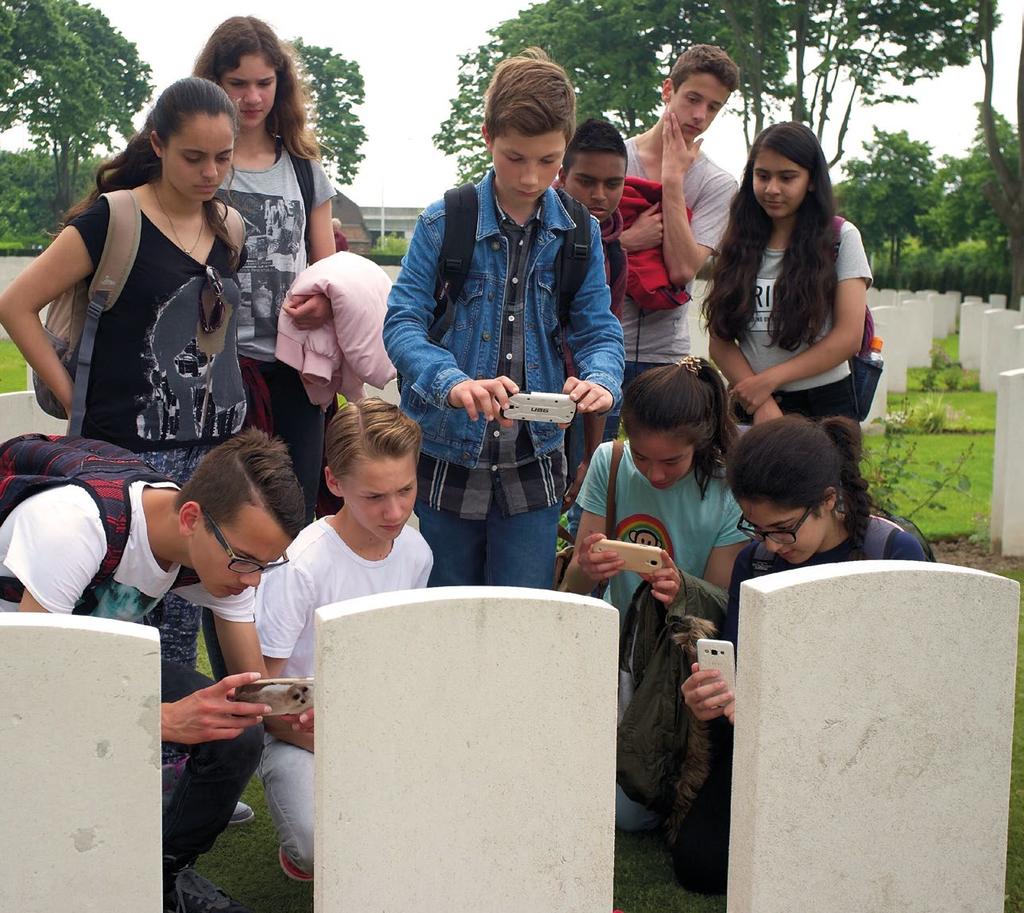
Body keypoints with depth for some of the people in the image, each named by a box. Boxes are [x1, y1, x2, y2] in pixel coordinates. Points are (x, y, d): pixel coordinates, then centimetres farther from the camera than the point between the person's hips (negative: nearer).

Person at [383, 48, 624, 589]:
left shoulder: (579, 234, 3)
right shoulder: (443, 224, -6)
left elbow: (597, 329, 3)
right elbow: (402, 322, -11)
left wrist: (600, 381, -21)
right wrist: (452, 382, -31)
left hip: (533, 463, 2)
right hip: (448, 457, -1)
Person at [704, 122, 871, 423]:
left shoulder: (840, 238, -1)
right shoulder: (739, 245, 6)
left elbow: (849, 337, -8)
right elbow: (720, 340, 1)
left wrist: (767, 380, -13)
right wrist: (762, 405, -13)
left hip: (824, 402, -2)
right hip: (752, 404, 2)